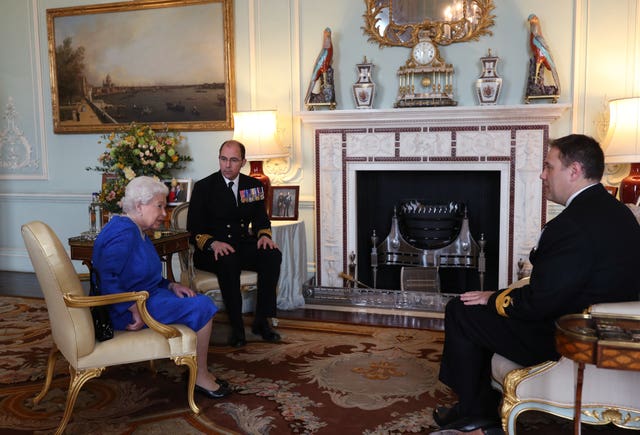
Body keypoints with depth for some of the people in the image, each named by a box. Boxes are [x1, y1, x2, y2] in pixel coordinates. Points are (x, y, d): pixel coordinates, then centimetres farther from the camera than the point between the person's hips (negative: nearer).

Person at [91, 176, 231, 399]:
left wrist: (171, 286, 4)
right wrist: (136, 310, -28)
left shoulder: (136, 231, 14)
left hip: (144, 296, 11)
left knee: (201, 302, 8)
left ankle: (198, 372, 12)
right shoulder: (123, 233, -20)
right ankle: (200, 376, 0)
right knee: (202, 307, -14)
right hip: (127, 310, -11)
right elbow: (108, 280, -30)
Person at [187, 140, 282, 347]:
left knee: (273, 255, -25)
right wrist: (213, 243, -26)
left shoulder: (253, 185, 10)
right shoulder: (204, 187, -1)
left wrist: (264, 235, -11)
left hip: (243, 245, 4)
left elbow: (261, 218, 13)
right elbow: (194, 229, -5)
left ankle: (261, 321, -17)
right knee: (228, 262, -38)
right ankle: (236, 326, -27)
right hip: (212, 251, -4)